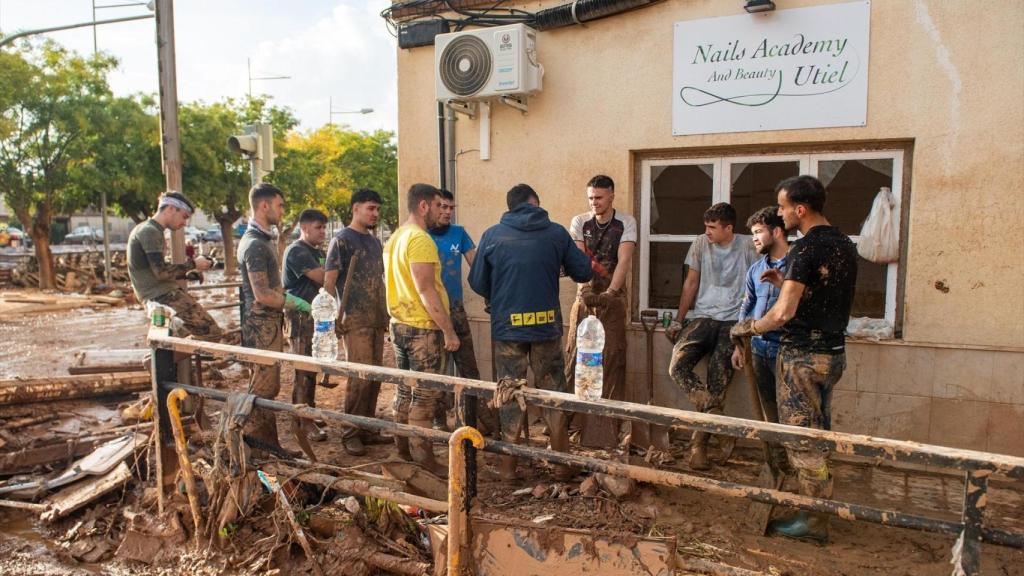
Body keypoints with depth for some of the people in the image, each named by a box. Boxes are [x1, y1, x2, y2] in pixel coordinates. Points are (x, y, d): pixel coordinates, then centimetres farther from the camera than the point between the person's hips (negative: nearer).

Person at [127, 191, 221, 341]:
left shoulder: (145, 229, 19)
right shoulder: (150, 231, -12)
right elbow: (161, 272, -21)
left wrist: (188, 272, 9)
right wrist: (192, 264, -10)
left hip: (159, 294, 10)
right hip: (161, 295, -10)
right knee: (212, 332, -14)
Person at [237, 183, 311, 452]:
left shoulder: (265, 239, 14)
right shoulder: (255, 244, -18)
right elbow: (263, 295, -21)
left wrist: (288, 299, 11)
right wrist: (295, 303, -11)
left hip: (270, 321, 10)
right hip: (262, 323, -10)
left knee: (267, 384, 14)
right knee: (265, 385, -4)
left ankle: (268, 441, 23)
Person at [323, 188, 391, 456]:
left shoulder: (374, 241, 17)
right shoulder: (341, 240, -5)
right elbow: (329, 281, -7)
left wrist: (385, 313, 15)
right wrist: (340, 314, -4)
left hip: (377, 320, 7)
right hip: (355, 321, -7)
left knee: (375, 376, 9)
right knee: (360, 377, -8)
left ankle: (367, 428, 19)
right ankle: (351, 434, 3)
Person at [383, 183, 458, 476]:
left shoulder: (395, 238, 13)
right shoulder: (420, 240, -17)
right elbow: (426, 290, -22)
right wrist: (449, 330, -19)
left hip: (399, 324, 9)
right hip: (423, 328, -9)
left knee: (405, 391, 16)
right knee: (424, 396, -2)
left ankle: (403, 450, 26)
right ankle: (423, 458, 6)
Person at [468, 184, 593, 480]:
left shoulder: (493, 235, -2)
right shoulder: (556, 233, -1)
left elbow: (477, 282, 2)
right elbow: (584, 272, 4)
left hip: (507, 326, 0)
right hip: (547, 324, 1)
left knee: (510, 396, 11)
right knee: (554, 392, 13)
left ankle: (509, 464, 19)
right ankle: (562, 463, 19)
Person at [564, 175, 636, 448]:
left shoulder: (626, 223, -2)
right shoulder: (579, 222, 4)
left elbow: (624, 260, -14)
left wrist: (610, 292, -27)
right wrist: (585, 289, -24)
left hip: (612, 297, -2)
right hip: (585, 295, 2)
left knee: (612, 359, -2)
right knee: (574, 355, 0)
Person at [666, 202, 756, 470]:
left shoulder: (747, 246, -1)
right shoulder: (700, 244, 8)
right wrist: (678, 321, 12)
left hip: (733, 322, -3)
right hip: (703, 317, 3)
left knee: (717, 383, -11)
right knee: (677, 367, -19)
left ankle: (699, 443, 2)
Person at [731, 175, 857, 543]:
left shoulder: (806, 249, -18)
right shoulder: (845, 246, 9)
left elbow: (783, 313, -22)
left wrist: (748, 328, -6)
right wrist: (786, 283, 16)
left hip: (803, 355, -9)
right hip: (833, 352, 9)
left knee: (802, 439, 2)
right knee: (819, 435, 18)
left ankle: (814, 522, 13)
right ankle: (820, 509, 29)